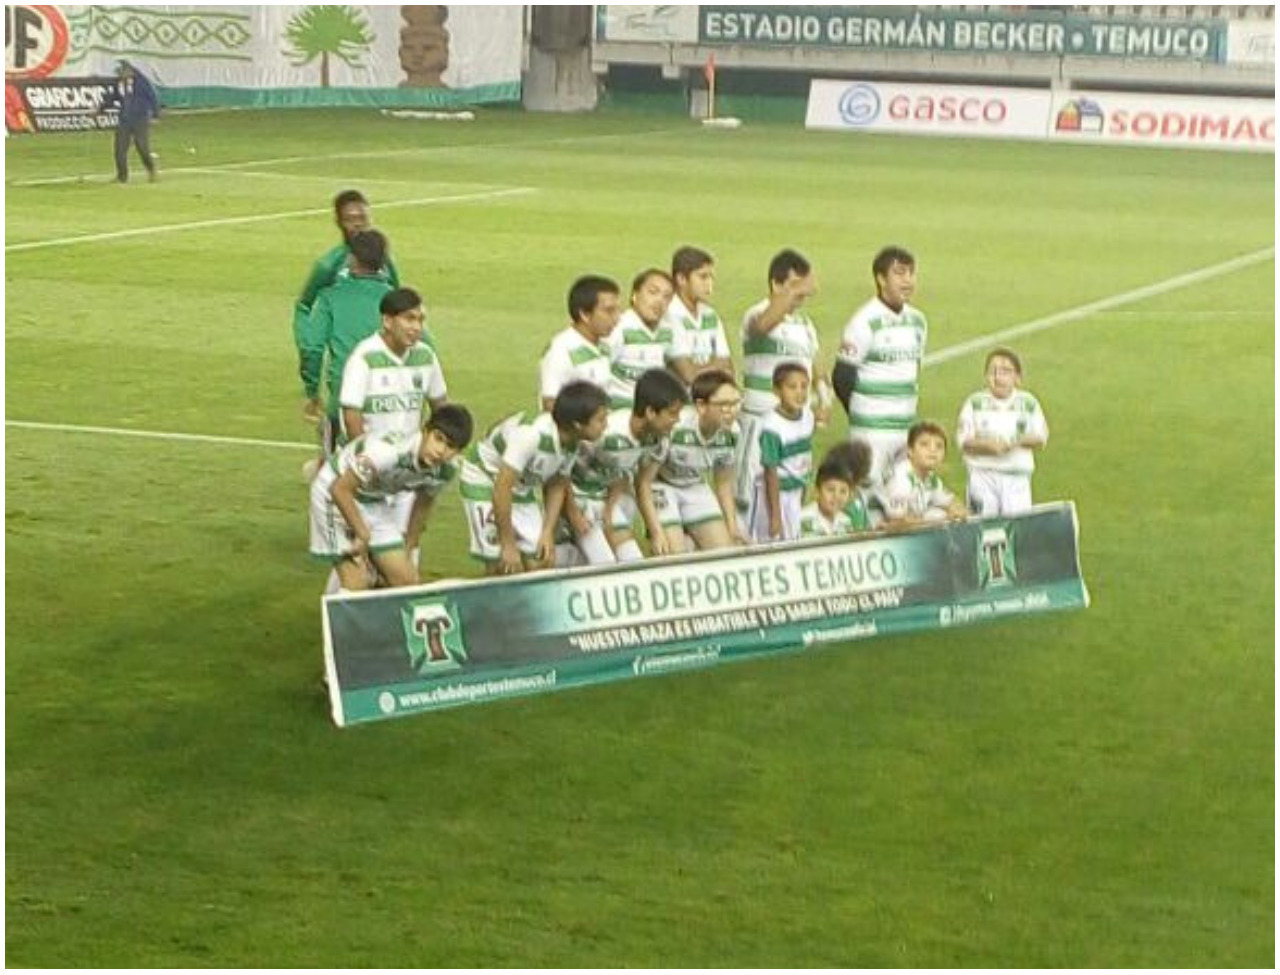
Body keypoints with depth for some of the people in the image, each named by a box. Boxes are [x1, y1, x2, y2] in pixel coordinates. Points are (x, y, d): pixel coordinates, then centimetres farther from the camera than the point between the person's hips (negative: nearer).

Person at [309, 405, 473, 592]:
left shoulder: (447, 469, -15)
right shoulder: (389, 451, -39)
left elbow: (424, 503, 7)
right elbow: (340, 489, -31)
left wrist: (408, 548, 15)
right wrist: (363, 535, -21)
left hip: (377, 502, 7)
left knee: (406, 580, 1)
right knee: (356, 582, -15)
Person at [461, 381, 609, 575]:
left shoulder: (573, 443, -13)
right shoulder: (531, 435, -37)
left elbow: (556, 486, 3)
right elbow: (501, 489, -33)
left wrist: (548, 533, -7)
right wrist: (508, 544, -26)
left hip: (522, 488, 7)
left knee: (539, 562, -1)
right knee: (503, 567, -13)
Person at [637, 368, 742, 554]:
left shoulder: (731, 432, -17)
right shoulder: (675, 429, -36)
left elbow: (724, 484, 2)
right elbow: (643, 482, -26)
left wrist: (733, 530, -1)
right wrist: (656, 533, -27)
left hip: (695, 487, 6)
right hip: (661, 486, -6)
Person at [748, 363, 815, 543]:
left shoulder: (808, 417, -4)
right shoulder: (772, 427, -24)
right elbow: (770, 473, -20)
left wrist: (803, 496, 13)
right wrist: (775, 515, -17)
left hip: (795, 493, 7)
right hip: (772, 493, -7)